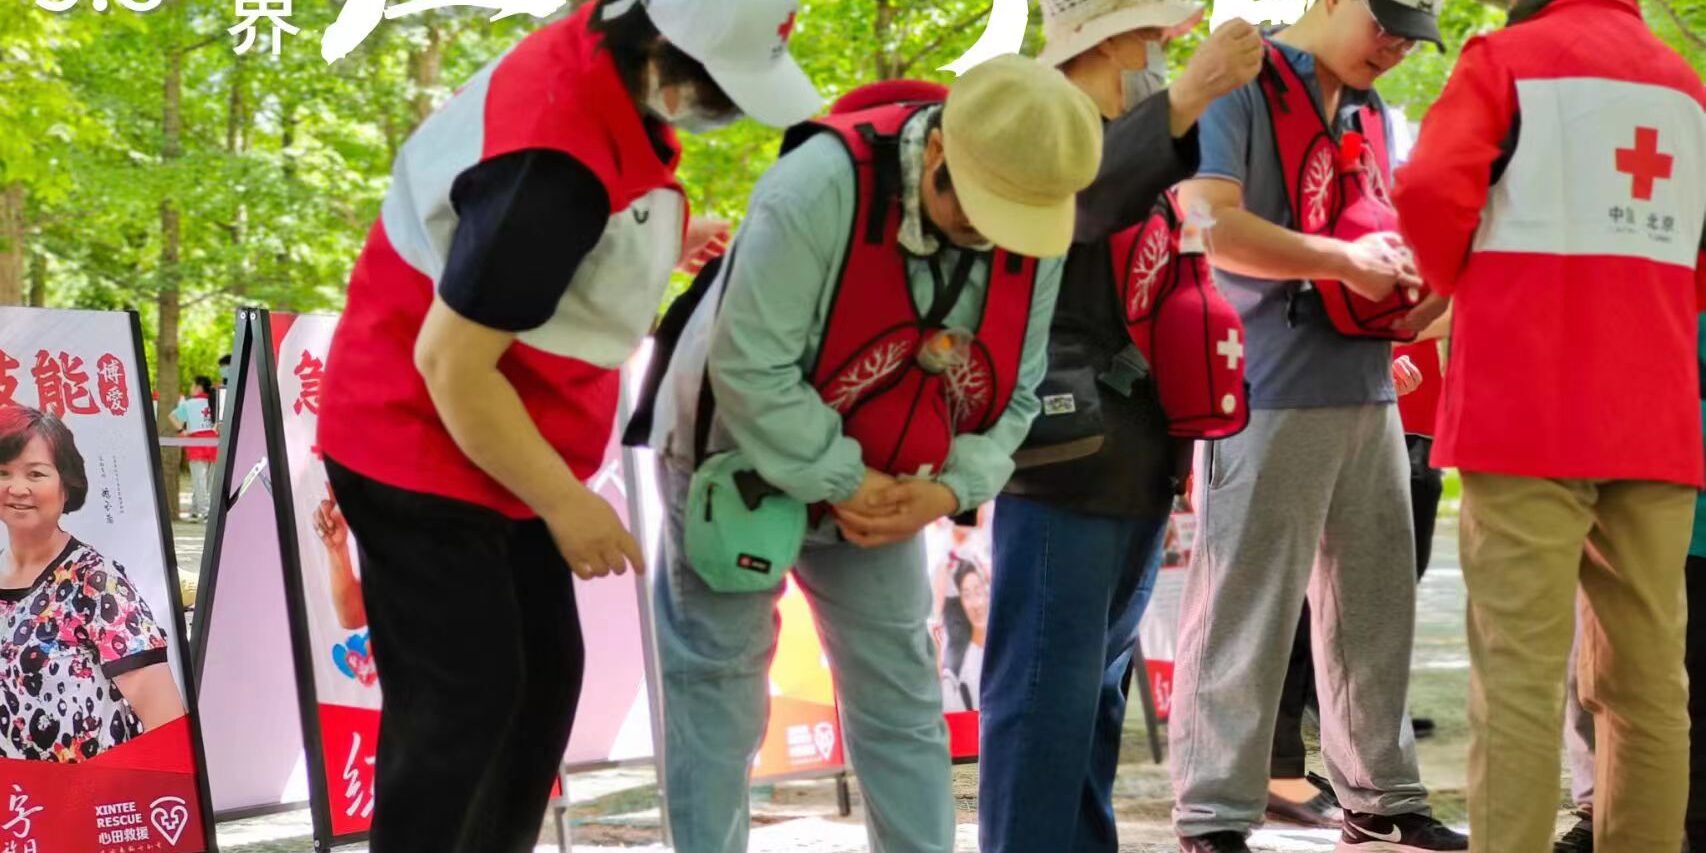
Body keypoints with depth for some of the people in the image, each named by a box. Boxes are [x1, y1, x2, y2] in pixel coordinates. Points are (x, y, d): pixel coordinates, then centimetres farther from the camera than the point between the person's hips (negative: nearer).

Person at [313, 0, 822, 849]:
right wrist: (567, 504, -19)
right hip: (421, 449, -10)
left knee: (544, 675, 12)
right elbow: (452, 366, -28)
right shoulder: (554, 165, -33)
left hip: (492, 447, 10)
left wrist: (662, 239, 9)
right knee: (462, 701, -7)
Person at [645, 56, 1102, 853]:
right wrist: (841, 484, -26)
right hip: (740, 466, -5)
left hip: (883, 493, 5)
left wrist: (949, 490, -18)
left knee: (901, 698, 6)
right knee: (719, 691, -2)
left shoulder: (1033, 238, -13)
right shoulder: (821, 186, -32)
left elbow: (1013, 392, -2)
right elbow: (750, 369, -31)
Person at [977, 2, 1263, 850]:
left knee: (1099, 683, 12)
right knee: (1048, 686, -11)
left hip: (1138, 461, 9)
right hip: (1065, 456, -9)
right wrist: (1192, 92, -43)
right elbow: (1087, 198, -32)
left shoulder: (1141, 139, 19)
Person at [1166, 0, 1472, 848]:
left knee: (1376, 605, 13)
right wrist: (1344, 261, -18)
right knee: (1244, 613, -5)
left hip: (1369, 395, 8)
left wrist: (1407, 275, 2)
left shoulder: (1371, 113, 17)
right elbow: (1209, 224, -18)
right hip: (1266, 397, -8)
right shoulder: (1241, 87, -7)